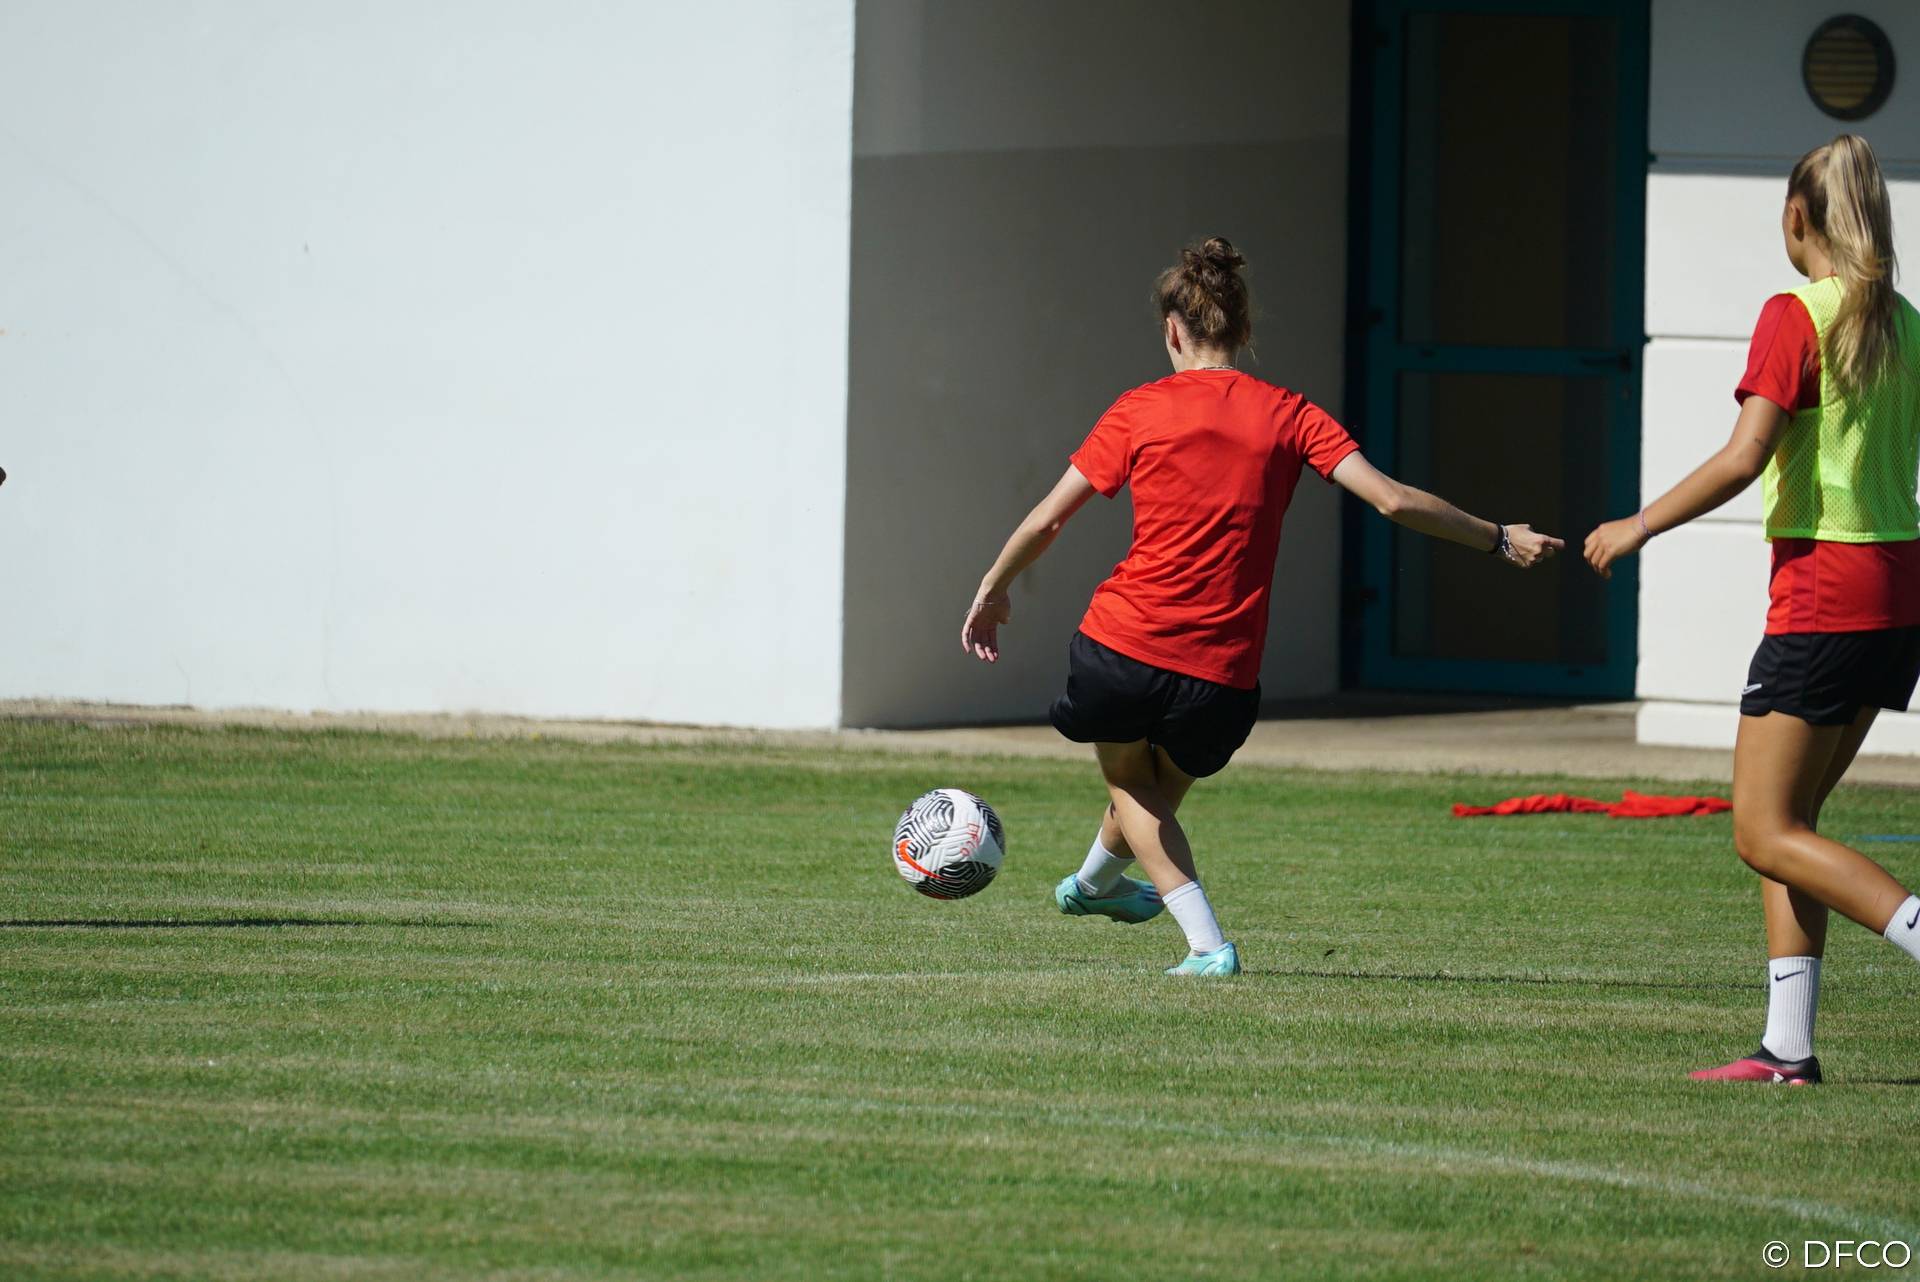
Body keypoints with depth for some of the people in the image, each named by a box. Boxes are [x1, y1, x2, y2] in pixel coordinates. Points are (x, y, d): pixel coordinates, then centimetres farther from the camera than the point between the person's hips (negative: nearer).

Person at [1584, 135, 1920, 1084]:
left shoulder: (1796, 317, -10)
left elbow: (1744, 459, -17)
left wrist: (1640, 526, -6)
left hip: (1821, 594, -8)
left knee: (1766, 834, -3)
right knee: (1785, 822, 13)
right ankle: (1789, 1045, 7)